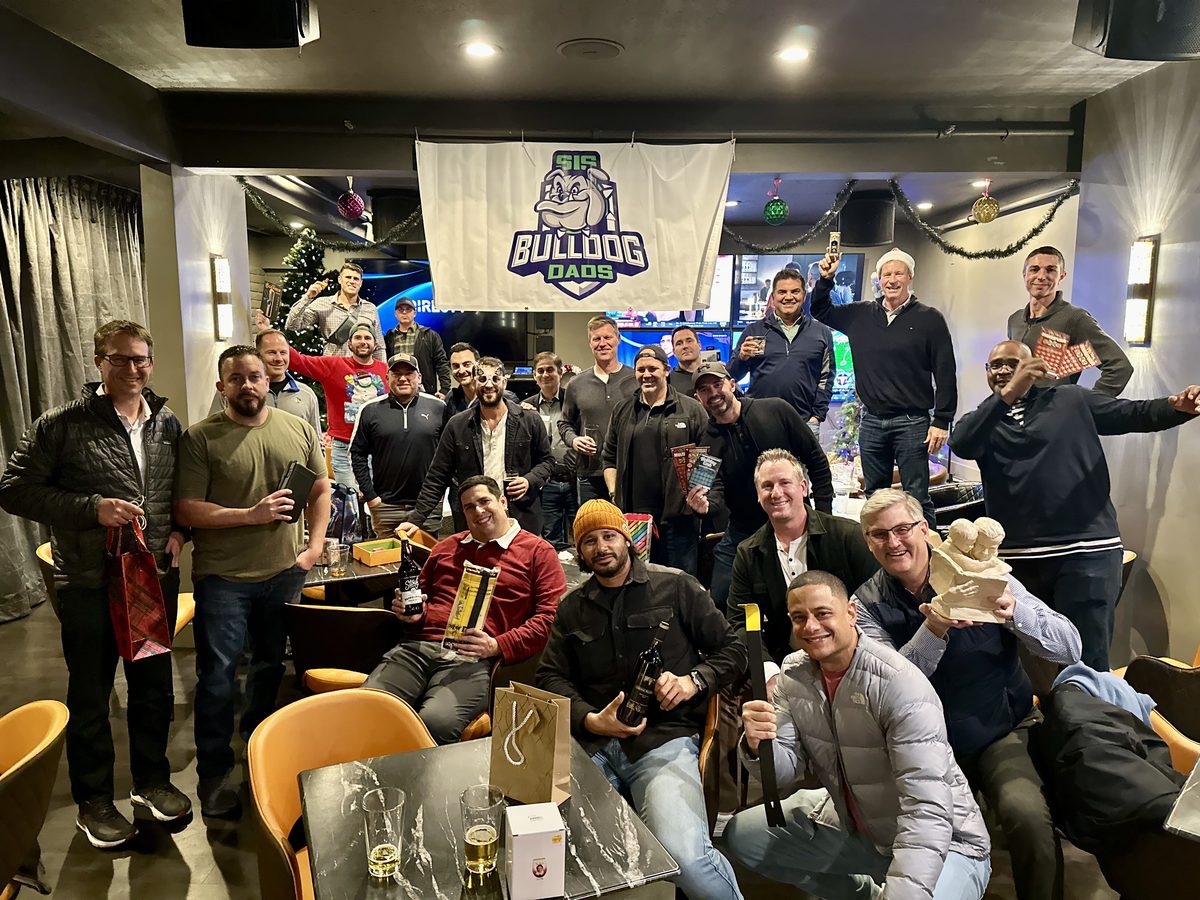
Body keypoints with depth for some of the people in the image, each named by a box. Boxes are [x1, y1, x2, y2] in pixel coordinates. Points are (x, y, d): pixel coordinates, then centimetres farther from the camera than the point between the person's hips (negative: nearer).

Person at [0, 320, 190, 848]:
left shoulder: (167, 425, 5)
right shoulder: (63, 425, -9)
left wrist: (179, 529, -1)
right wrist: (92, 509, -20)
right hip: (89, 585, -4)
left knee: (154, 687, 17)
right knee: (90, 696, 12)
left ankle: (152, 781, 37)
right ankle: (94, 801, 30)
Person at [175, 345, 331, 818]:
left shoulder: (299, 429, 3)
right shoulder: (200, 438, -8)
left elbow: (320, 490, 9)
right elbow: (186, 509, -12)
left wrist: (314, 546, -1)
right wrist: (251, 515, -22)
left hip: (285, 572, 4)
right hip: (223, 578, -3)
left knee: (272, 666, 19)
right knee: (217, 676, 3)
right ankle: (214, 775, 20)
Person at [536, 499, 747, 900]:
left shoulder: (677, 587, 9)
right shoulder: (571, 608, 18)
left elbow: (733, 650, 12)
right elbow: (550, 677, 13)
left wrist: (693, 680, -7)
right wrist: (589, 719, -6)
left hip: (665, 738, -2)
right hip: (593, 744, 3)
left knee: (686, 859, -28)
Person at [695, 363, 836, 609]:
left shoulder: (776, 411, -7)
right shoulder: (707, 442, -2)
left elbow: (816, 460, -2)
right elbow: (717, 489, -14)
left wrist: (823, 514, -6)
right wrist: (705, 503, -38)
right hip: (740, 535, 2)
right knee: (717, 603, 4)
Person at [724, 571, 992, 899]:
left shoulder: (899, 684, -26)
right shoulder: (794, 673, -6)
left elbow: (928, 810, -31)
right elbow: (785, 768, -6)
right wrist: (757, 746, -29)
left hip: (943, 841, -6)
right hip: (853, 825, 7)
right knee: (742, 835, 3)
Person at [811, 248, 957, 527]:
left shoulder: (929, 319, -2)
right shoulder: (861, 314, 9)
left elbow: (945, 375, -4)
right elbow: (821, 312, 20)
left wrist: (941, 422, -10)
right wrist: (826, 279, 3)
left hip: (912, 423, -4)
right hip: (871, 422, 4)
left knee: (916, 498, -2)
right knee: (874, 497, 13)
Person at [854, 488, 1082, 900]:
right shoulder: (867, 604, -3)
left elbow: (1069, 649, -8)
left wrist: (1015, 612, -27)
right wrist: (933, 631, -31)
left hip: (1005, 731, 0)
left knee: (1028, 815, -26)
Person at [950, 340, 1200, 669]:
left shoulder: (1072, 400, 13)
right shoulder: (982, 420, 10)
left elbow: (1134, 413, 7)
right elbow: (961, 445, -13)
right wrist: (1009, 393, -24)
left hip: (1087, 551, -1)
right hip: (1016, 559, 2)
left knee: (1087, 664, -2)